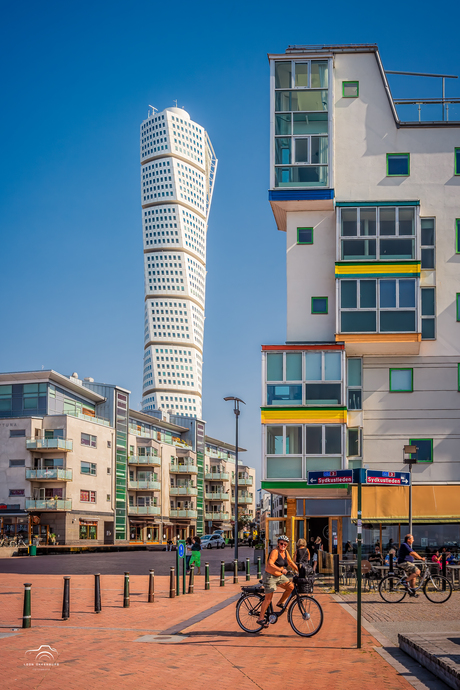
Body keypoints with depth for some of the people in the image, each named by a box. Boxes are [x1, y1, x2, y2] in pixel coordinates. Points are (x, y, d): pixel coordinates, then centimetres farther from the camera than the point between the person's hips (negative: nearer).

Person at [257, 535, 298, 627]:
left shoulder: (285, 552, 4)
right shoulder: (275, 552, -21)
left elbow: (291, 563, 16)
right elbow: (270, 564, -34)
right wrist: (281, 570, -44)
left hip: (279, 576, 8)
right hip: (270, 576, -8)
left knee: (291, 587, -6)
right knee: (268, 598, -9)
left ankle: (280, 603, 15)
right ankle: (261, 619, -1)